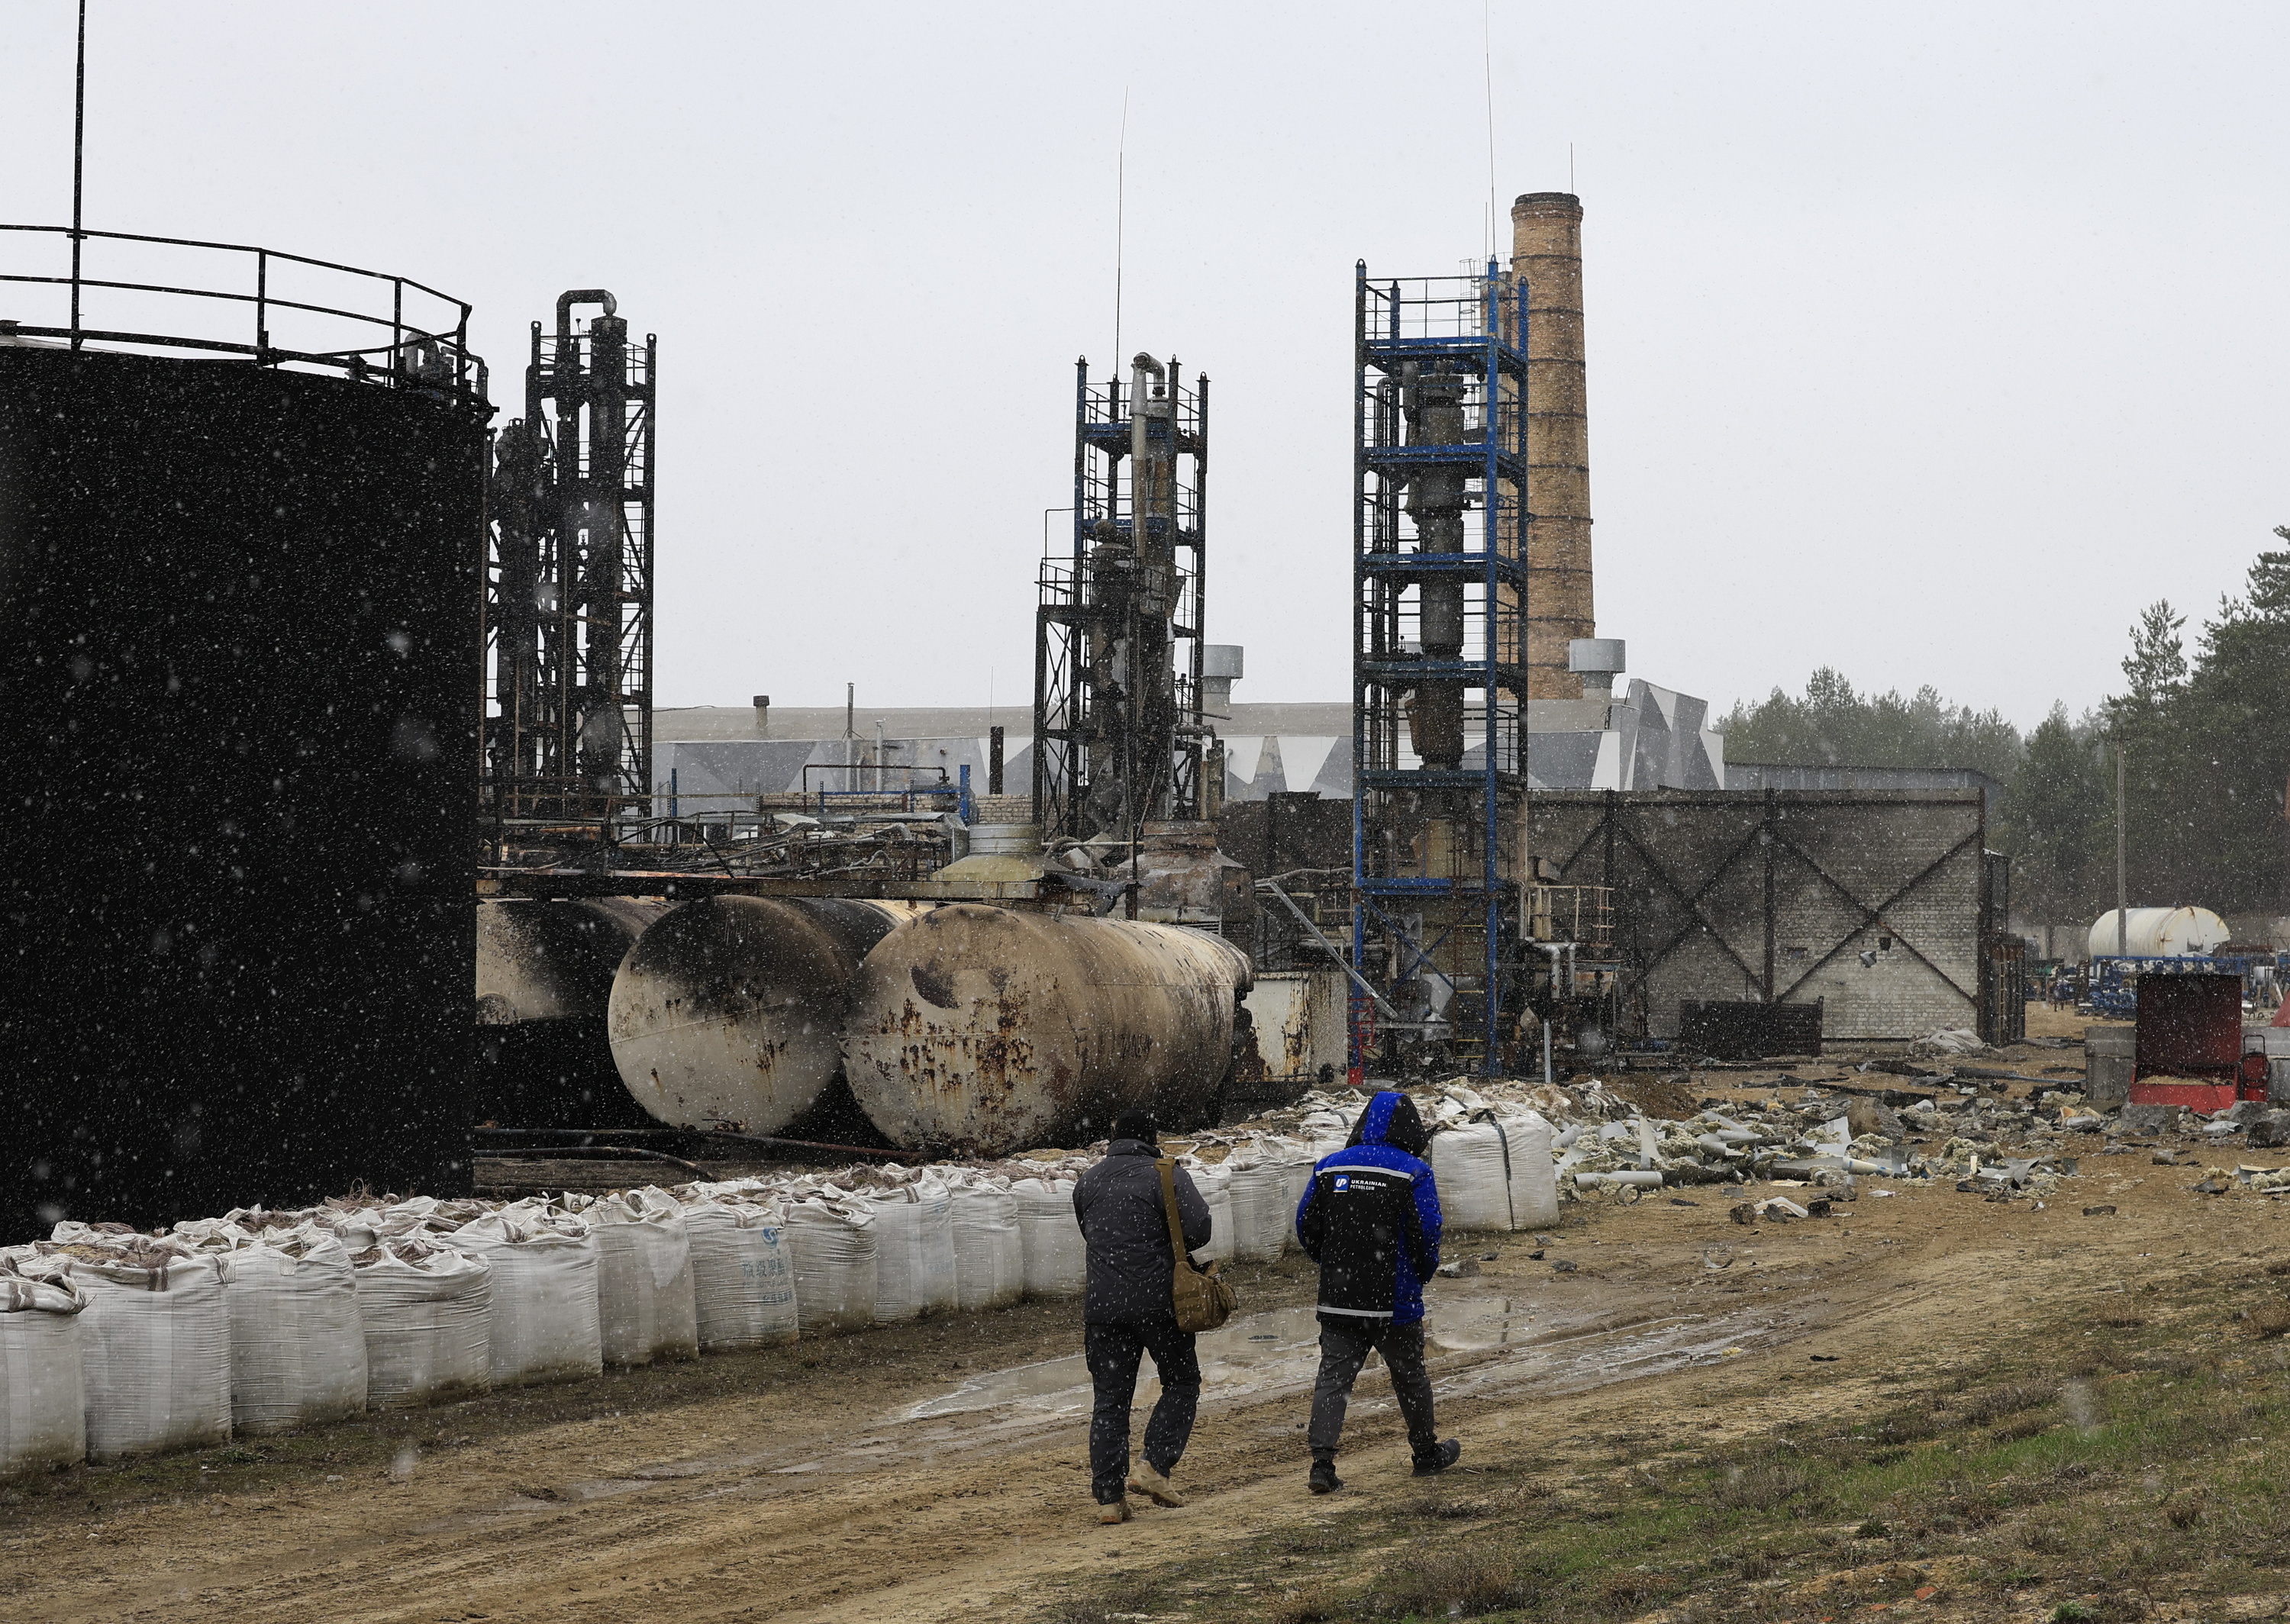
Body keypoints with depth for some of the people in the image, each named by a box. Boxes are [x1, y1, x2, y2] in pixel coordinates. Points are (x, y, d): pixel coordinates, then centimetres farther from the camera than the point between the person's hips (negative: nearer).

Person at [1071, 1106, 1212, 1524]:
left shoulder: (1088, 1181, 11)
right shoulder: (1167, 1176, -7)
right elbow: (1198, 1229, -15)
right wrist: (1169, 1248, 4)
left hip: (1102, 1305, 4)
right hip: (1158, 1302, -4)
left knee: (1110, 1399, 7)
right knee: (1182, 1383, 12)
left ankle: (1108, 1497, 4)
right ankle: (1154, 1465, -3)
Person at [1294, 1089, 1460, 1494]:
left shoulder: (1329, 1168, 4)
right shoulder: (1414, 1173, -7)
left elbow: (1306, 1226, 7)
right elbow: (1427, 1233, -11)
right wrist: (1423, 1272, 9)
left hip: (1338, 1302, 2)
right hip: (1395, 1301, -2)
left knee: (1333, 1377, 2)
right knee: (1410, 1376, 15)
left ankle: (1321, 1460, -11)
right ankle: (1427, 1453, 30)